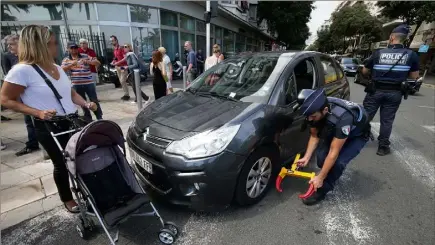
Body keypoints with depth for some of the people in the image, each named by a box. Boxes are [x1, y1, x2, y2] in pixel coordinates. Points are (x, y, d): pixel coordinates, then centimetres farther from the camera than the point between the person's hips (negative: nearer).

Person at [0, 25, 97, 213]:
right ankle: (67, 199, 29)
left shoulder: (57, 68, 9)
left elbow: (70, 93, 17)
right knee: (61, 163, 6)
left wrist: (86, 104, 0)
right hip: (48, 127, -6)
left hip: (72, 121, 6)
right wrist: (38, 112, -21)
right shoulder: (22, 70, -13)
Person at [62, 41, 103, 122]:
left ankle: (100, 117, 12)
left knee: (94, 101, 1)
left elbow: (98, 63, -1)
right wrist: (71, 64, -20)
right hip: (76, 85, 2)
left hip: (89, 83, -1)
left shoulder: (85, 56, 4)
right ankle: (88, 119, 19)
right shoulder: (66, 60, 7)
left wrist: (88, 61, -18)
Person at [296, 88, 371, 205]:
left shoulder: (343, 117, -44)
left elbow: (334, 152, -38)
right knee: (321, 156, -14)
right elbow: (314, 135, -11)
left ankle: (322, 190, -4)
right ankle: (332, 175, 20)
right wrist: (306, 157, -21)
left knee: (338, 161, -26)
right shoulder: (316, 110, -26)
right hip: (337, 130, 5)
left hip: (358, 135, -5)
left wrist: (320, 177, -31)